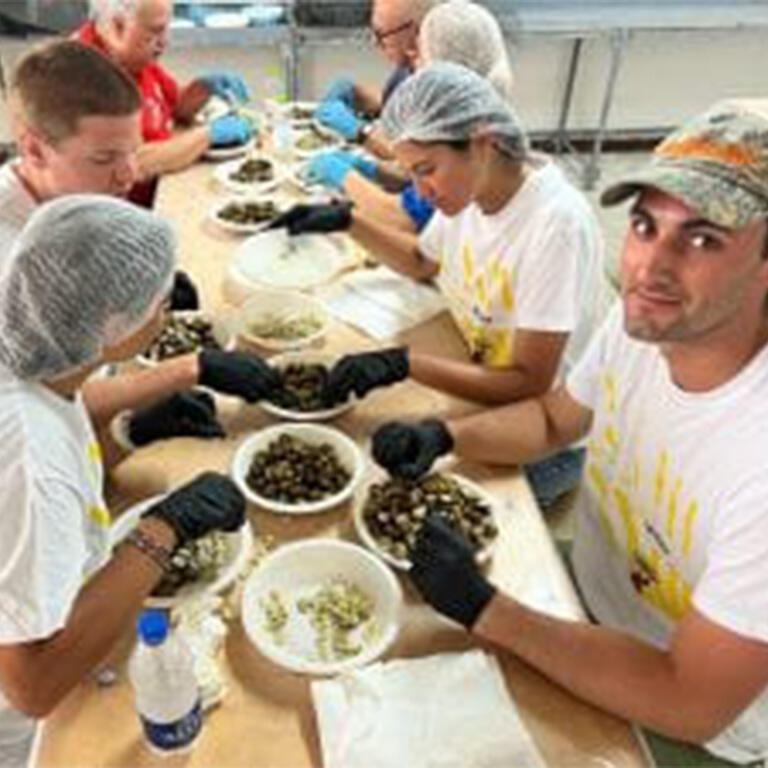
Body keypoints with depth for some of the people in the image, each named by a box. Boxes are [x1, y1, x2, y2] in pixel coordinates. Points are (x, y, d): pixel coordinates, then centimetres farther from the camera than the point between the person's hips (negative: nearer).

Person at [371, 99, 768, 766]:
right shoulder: (642, 321, -15)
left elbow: (690, 705, -28)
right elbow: (553, 418, 4)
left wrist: (482, 608, -25)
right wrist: (444, 436, -14)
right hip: (586, 586, 5)